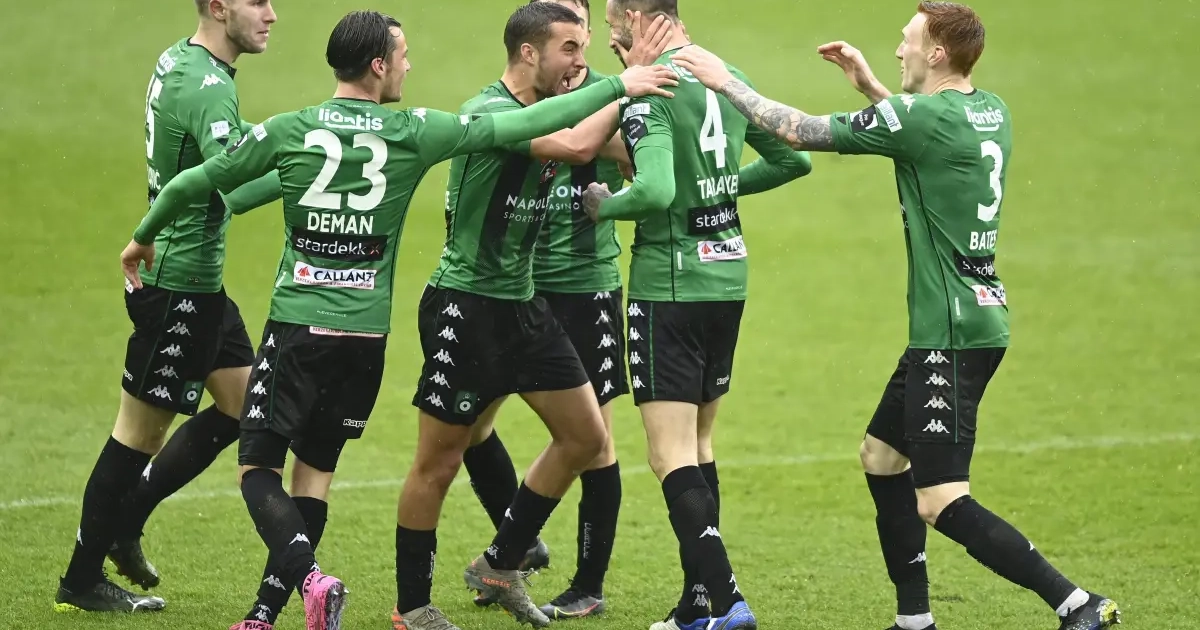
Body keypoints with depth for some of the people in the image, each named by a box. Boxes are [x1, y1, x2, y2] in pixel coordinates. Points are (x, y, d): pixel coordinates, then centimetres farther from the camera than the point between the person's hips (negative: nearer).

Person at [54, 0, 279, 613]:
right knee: (142, 428, 0)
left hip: (198, 281, 10)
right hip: (178, 284, -10)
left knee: (241, 404, 14)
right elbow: (231, 189, -37)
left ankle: (124, 521, 23)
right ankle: (82, 581, 12)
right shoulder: (208, 88, -22)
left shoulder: (176, 62, 8)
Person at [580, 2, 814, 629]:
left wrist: (604, 204, -10)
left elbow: (656, 192, -29)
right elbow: (794, 158, 17)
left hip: (670, 283, -8)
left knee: (671, 454, -7)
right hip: (728, 276, 8)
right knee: (698, 443, 17)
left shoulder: (648, 92, -16)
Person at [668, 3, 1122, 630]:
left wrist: (725, 80, 3)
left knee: (940, 503, -11)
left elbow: (799, 132, -9)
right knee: (881, 455, 20)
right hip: (977, 318, 10)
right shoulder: (989, 112, 8)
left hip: (953, 333, -10)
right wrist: (870, 86, 27)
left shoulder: (924, 117, -17)